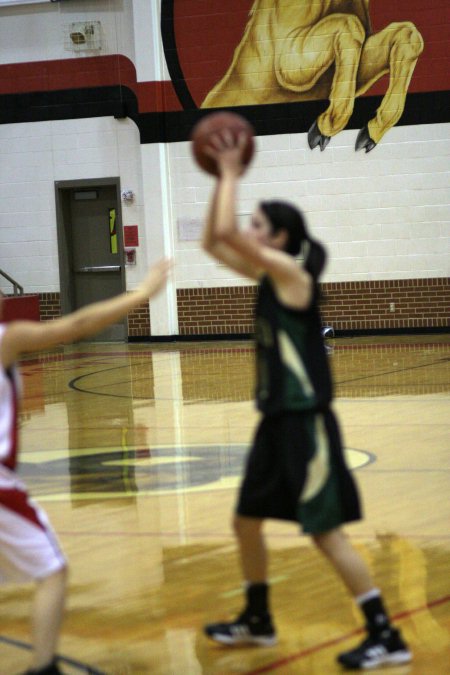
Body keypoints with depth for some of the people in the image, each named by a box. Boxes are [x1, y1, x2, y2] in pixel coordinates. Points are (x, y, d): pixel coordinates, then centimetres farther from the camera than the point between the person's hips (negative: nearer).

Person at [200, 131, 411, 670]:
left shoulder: (291, 272, -14)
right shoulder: (267, 276, 11)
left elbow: (226, 231, -23)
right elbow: (213, 241, 17)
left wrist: (231, 173, -11)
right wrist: (223, 177, 9)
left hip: (305, 422, -9)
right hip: (277, 420, 9)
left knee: (325, 532, -9)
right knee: (246, 520, 17)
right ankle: (257, 622, 33)